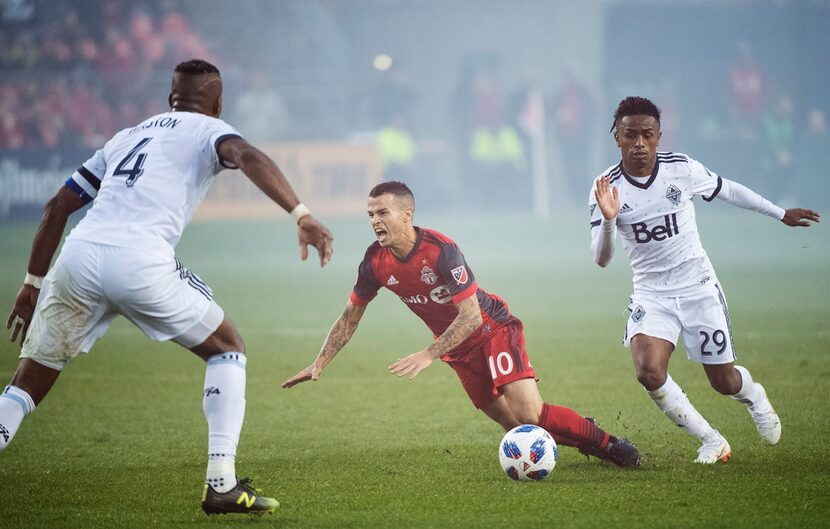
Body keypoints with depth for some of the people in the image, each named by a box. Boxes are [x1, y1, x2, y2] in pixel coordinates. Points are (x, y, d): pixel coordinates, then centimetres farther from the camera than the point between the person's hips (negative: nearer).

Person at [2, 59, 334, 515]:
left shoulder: (127, 136, 31)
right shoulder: (208, 131, 16)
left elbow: (58, 206, 30)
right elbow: (248, 157, -9)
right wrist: (302, 216, -18)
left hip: (76, 256, 5)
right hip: (139, 263, -4)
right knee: (228, 350, 16)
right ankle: (222, 484, 5)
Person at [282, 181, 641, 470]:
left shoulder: (441, 251, -29)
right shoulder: (376, 261, -10)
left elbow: (471, 316, -28)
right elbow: (351, 316, 4)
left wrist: (428, 355, -33)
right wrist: (319, 364, -1)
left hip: (493, 329, -6)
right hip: (458, 349, 6)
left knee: (529, 414, -20)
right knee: (515, 425, 1)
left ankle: (604, 441, 0)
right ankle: (582, 438, 25)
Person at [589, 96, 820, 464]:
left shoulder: (682, 168, -11)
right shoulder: (607, 188, -12)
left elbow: (727, 191, 9)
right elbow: (601, 259, -15)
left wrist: (781, 214, 19)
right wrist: (608, 219, -36)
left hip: (698, 289, 0)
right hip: (651, 295, 0)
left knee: (724, 382, 5)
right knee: (649, 372, -24)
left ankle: (753, 395, 45)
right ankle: (711, 441, -3)